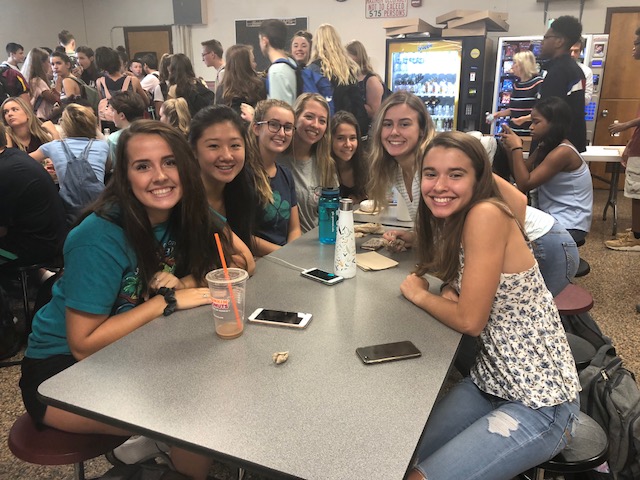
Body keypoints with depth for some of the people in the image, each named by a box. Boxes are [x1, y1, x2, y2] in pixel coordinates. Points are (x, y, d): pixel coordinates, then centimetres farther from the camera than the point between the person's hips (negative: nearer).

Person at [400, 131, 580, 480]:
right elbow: (455, 296, 3)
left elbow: (470, 320, -22)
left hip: (539, 403, -8)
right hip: (490, 383, 8)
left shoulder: (487, 215, -22)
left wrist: (418, 294, -6)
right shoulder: (452, 221, 5)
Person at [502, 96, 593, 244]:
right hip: (551, 216, 8)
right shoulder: (545, 147, 6)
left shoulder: (562, 152, -22)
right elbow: (520, 175, 3)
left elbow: (524, 184, -24)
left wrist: (517, 148, -21)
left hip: (568, 226, -8)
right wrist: (510, 147, -9)